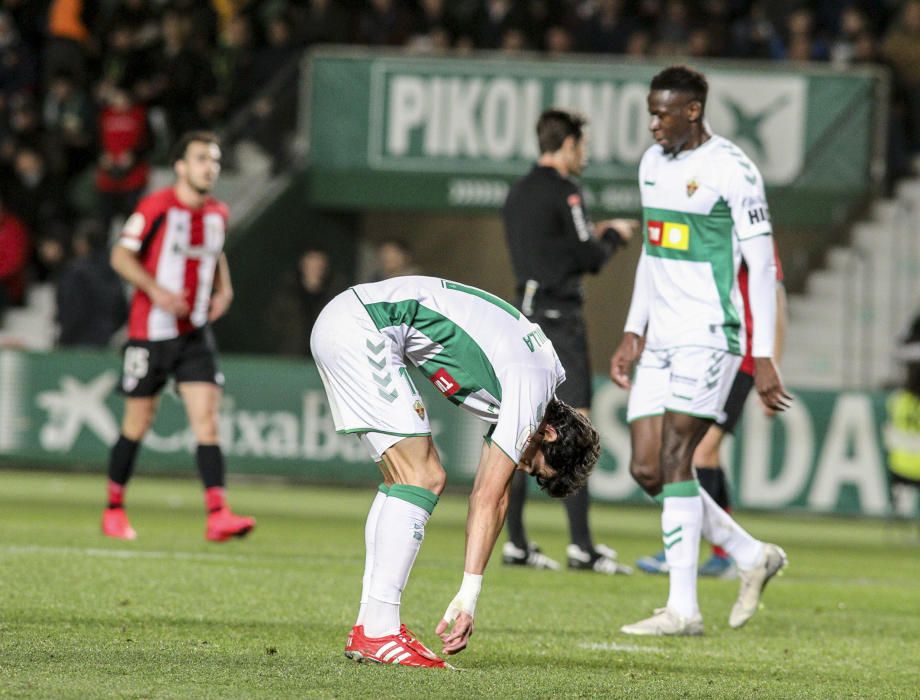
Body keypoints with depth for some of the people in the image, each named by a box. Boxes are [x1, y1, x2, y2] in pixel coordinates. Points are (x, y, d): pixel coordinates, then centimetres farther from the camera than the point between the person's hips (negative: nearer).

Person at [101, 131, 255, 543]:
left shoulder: (218, 213, 7)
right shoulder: (156, 207, -10)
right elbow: (121, 255, -9)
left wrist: (224, 290, 7)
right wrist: (155, 290, -23)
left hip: (195, 334, 4)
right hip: (149, 333, -4)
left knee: (207, 419, -10)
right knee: (138, 423, 4)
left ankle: (217, 516, -19)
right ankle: (114, 509, 22)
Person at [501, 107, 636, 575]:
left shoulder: (519, 194, 14)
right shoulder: (563, 193, -10)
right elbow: (591, 258, -10)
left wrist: (593, 236, 21)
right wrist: (613, 235, 10)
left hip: (526, 313, 8)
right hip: (559, 318, -8)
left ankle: (515, 542, 9)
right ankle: (580, 546, -12)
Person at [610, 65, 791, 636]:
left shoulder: (732, 171, -11)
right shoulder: (653, 163, 13)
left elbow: (762, 266, -12)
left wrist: (764, 357, -15)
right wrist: (633, 334, 20)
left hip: (709, 335, -8)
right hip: (662, 337, 8)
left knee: (674, 461, -14)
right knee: (647, 470, 2)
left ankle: (683, 608, -11)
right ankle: (753, 556, 17)